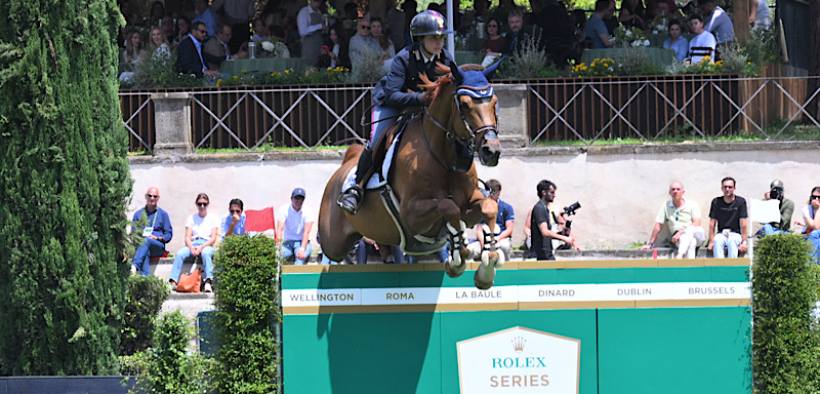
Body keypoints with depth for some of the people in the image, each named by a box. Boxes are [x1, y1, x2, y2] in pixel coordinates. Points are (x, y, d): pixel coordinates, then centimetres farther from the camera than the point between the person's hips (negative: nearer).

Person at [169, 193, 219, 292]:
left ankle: (208, 283, -51)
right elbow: (187, 237, 9)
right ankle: (173, 282, -40)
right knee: (180, 253, -30)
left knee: (206, 253, -40)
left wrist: (201, 247, -16)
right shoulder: (191, 219, 19)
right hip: (192, 244, 2)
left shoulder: (213, 219, 13)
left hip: (207, 245, -2)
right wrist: (192, 248, -13)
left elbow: (213, 238, 2)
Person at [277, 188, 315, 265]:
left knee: (301, 257, -37)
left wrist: (302, 249, -31)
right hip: (287, 242, 2)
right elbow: (280, 229, -13)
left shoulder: (308, 212, -4)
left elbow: (306, 232, -15)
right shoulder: (284, 210, -2)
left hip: (302, 242, -2)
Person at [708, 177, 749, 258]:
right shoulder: (716, 202, 4)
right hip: (721, 234, 1)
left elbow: (743, 224, -4)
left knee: (732, 240, -36)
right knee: (717, 240, -33)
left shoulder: (741, 202, -1)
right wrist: (711, 242, -7)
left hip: (735, 234, -1)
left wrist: (744, 242, -12)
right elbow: (712, 224, 3)